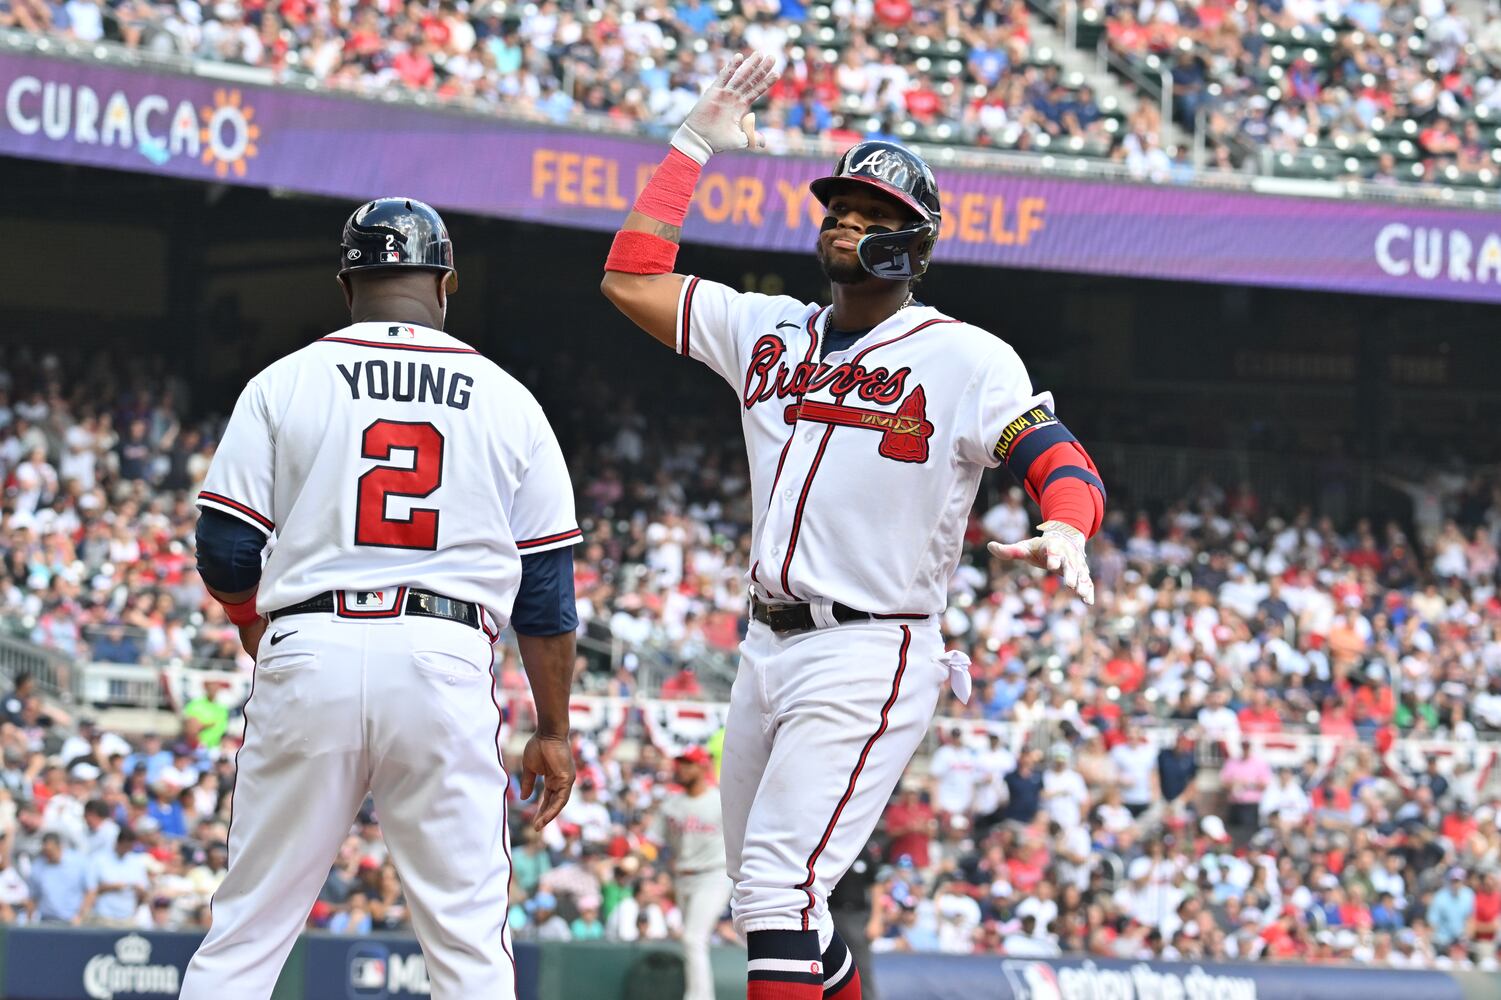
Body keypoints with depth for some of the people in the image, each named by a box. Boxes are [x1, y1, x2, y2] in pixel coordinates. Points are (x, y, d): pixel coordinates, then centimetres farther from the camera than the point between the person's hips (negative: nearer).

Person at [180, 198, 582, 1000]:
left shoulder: (283, 384, 7)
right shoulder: (507, 401, 11)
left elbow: (225, 555, 4)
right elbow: (546, 589, 9)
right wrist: (553, 731, 16)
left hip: (310, 656, 0)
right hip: (446, 666, 0)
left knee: (248, 929, 4)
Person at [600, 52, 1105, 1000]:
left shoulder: (965, 359, -6)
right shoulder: (769, 332, 12)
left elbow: (1065, 463, -15)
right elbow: (632, 279, 12)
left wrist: (1064, 532, -38)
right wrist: (695, 145, 12)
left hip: (870, 656, -8)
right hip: (768, 648, 8)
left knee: (778, 884, -19)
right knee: (769, 898, 14)